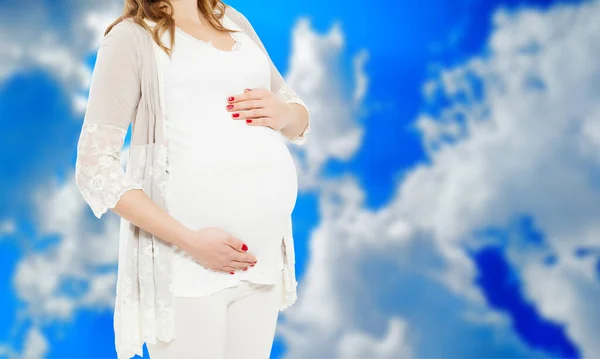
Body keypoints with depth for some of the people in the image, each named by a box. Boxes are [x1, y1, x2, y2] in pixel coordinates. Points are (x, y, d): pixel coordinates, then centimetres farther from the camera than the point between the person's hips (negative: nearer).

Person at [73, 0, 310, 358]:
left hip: (263, 255, 5)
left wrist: (283, 114, -4)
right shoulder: (132, 37, -4)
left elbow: (299, 116, 21)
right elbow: (95, 167, -10)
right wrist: (190, 240, -18)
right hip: (185, 264, -5)